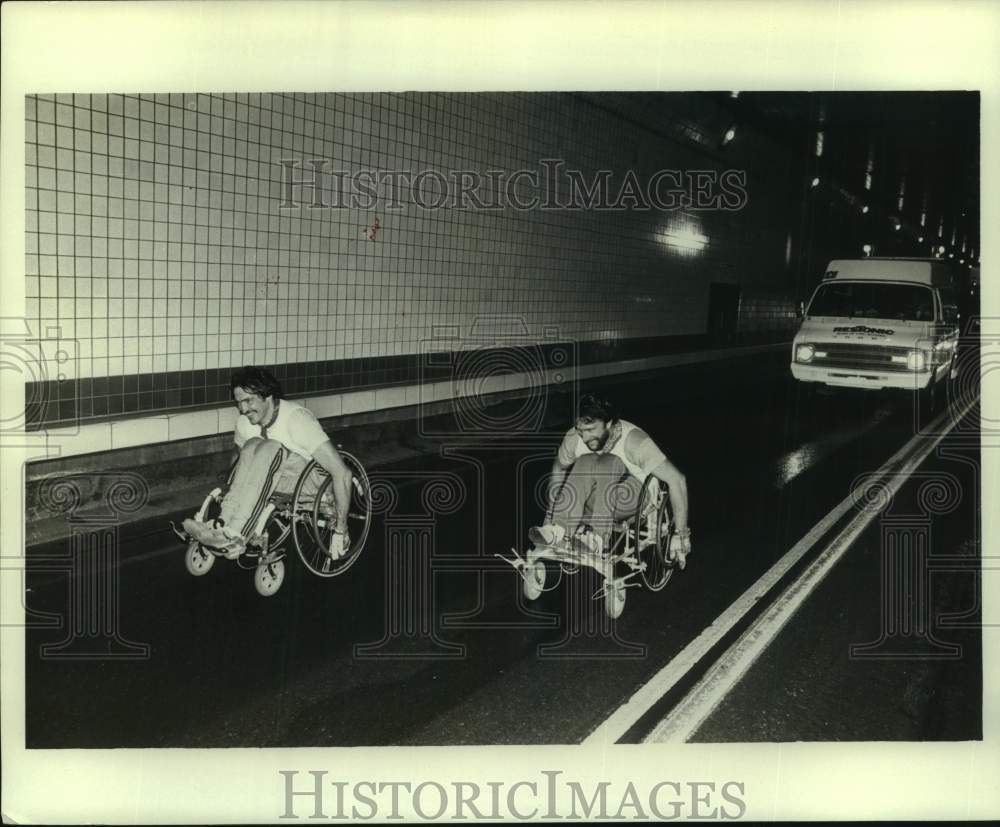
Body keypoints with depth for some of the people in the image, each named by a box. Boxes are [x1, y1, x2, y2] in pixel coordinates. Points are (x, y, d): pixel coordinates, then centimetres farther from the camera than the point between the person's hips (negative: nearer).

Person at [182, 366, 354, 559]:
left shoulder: (296, 418, -22)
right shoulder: (245, 422, -3)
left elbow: (342, 473, -27)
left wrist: (340, 530, -28)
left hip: (314, 484, -5)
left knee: (269, 449, -31)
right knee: (252, 446, -22)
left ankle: (233, 536, -38)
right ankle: (223, 526, -33)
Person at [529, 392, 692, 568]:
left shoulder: (633, 440, -25)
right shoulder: (574, 438, -13)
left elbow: (677, 479, -26)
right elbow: (557, 471, 7)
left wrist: (681, 534, -28)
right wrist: (551, 511, 2)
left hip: (629, 498, -3)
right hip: (592, 501, 3)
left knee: (609, 463, -33)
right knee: (585, 463, -29)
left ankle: (598, 537, -39)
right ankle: (558, 530, -37)